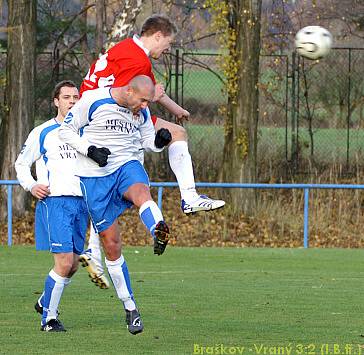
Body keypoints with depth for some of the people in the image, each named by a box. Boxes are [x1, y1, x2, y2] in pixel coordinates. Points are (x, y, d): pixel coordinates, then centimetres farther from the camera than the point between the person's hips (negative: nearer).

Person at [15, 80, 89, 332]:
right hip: (55, 201, -6)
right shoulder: (42, 132, 2)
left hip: (82, 202, 6)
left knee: (73, 264, 9)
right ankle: (49, 318, -3)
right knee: (64, 263, -15)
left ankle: (44, 302, 33)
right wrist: (32, 186, -7)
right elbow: (22, 164, 10)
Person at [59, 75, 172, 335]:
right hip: (94, 177, -2)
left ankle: (160, 233, -69)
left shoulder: (142, 112, 3)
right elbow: (66, 130, -3)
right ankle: (130, 308, 10)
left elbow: (147, 141, 16)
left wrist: (158, 141, -8)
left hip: (126, 166, 2)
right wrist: (90, 150, -18)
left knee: (141, 192, -37)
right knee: (111, 244, -1)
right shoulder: (93, 101, -11)